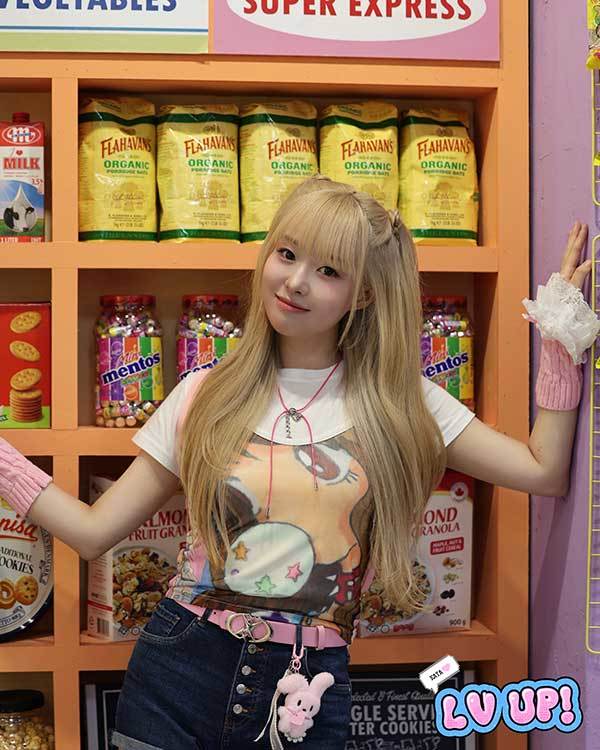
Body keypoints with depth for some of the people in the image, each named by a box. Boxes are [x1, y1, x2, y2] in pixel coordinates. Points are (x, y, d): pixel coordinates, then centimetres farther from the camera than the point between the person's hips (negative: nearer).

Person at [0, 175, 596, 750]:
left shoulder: (397, 403, 0)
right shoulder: (206, 396, 0)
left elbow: (543, 471, -4)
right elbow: (94, 531, 0)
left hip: (307, 695, 0)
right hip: (178, 671, 1)